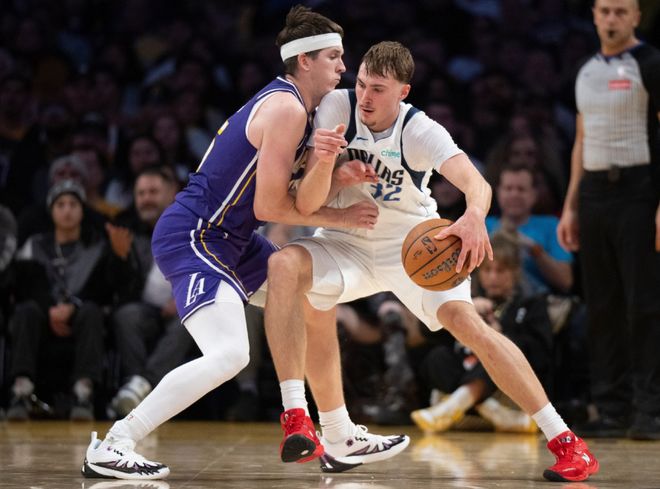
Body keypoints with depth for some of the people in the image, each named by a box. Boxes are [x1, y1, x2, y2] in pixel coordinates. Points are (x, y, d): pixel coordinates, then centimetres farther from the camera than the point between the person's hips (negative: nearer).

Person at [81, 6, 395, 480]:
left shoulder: (292, 104, 15)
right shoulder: (286, 108, -15)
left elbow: (298, 195, 14)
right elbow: (268, 207, -17)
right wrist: (340, 217, -6)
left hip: (229, 240, 11)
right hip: (192, 239, -11)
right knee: (229, 354, -25)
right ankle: (111, 448, -23)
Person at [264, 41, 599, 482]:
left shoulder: (421, 132, -21)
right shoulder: (337, 107, -15)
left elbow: (477, 184, -36)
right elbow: (310, 205, -14)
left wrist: (474, 216, -61)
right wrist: (323, 166, -38)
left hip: (414, 244, -2)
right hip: (348, 241, 2)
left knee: (467, 322, -21)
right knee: (284, 265, -28)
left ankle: (564, 440, -14)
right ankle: (296, 416, -27)